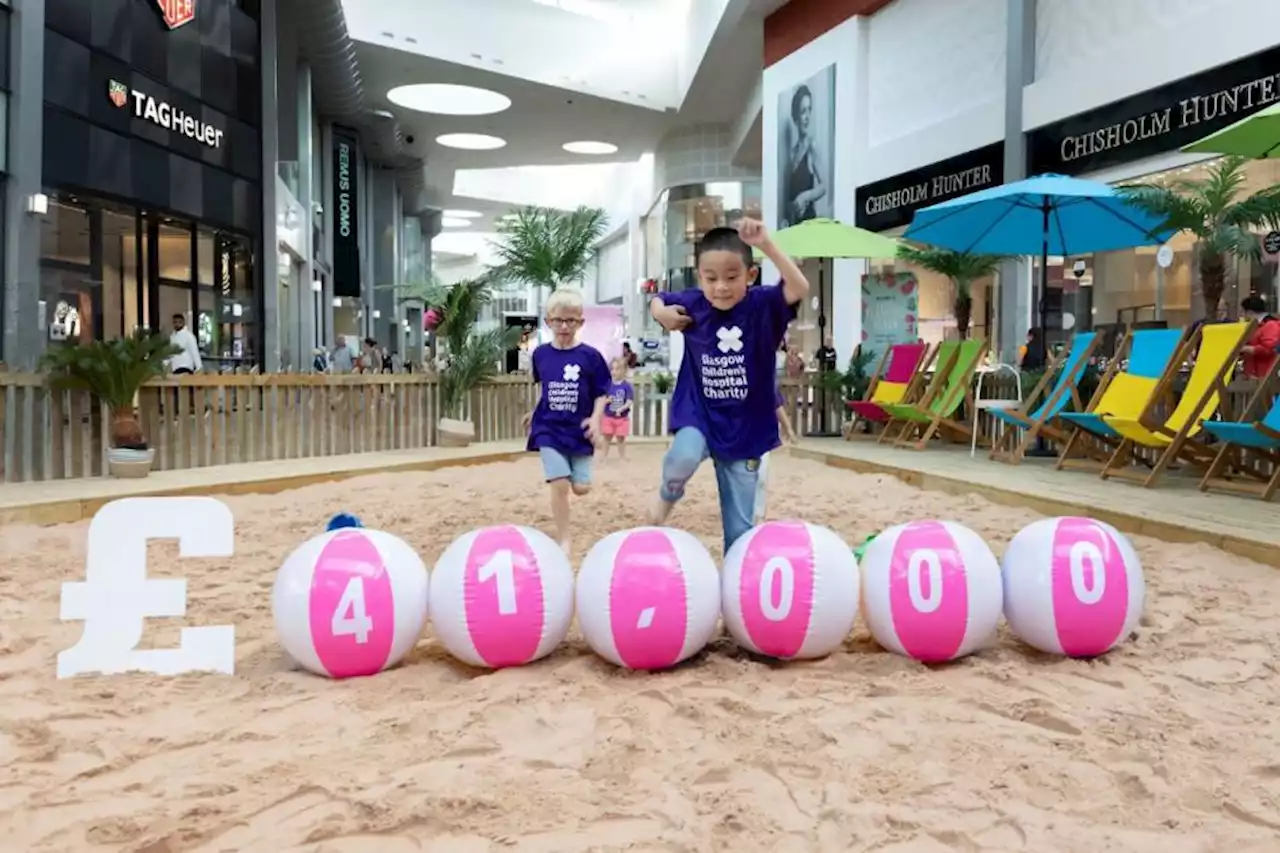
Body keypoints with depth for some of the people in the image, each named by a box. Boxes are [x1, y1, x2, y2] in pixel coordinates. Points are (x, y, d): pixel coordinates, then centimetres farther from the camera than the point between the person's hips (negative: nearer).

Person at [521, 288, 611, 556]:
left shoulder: (590, 355, -7)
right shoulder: (540, 354, 1)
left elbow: (602, 393, -2)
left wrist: (596, 418, -14)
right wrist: (535, 412, 19)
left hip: (579, 430, 0)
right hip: (549, 430, 0)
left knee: (581, 488, 1)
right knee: (559, 485, -10)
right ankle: (563, 542, 3)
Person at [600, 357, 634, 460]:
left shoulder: (627, 386, -11)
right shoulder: (607, 384, -5)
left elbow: (630, 402, -14)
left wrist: (621, 409, -28)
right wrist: (607, 400, -22)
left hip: (622, 418, -2)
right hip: (608, 417, 2)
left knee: (620, 439, 9)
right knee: (607, 437, 11)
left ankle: (622, 457, 21)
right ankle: (605, 456, 23)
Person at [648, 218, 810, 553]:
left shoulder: (762, 305, -13)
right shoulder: (693, 304, -5)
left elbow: (800, 288, -32)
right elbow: (658, 301, 15)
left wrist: (766, 245, -43)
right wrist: (662, 313, -9)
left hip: (745, 426, 0)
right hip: (698, 412, 1)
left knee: (740, 522, 5)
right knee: (684, 457, -33)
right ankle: (668, 495, 2)